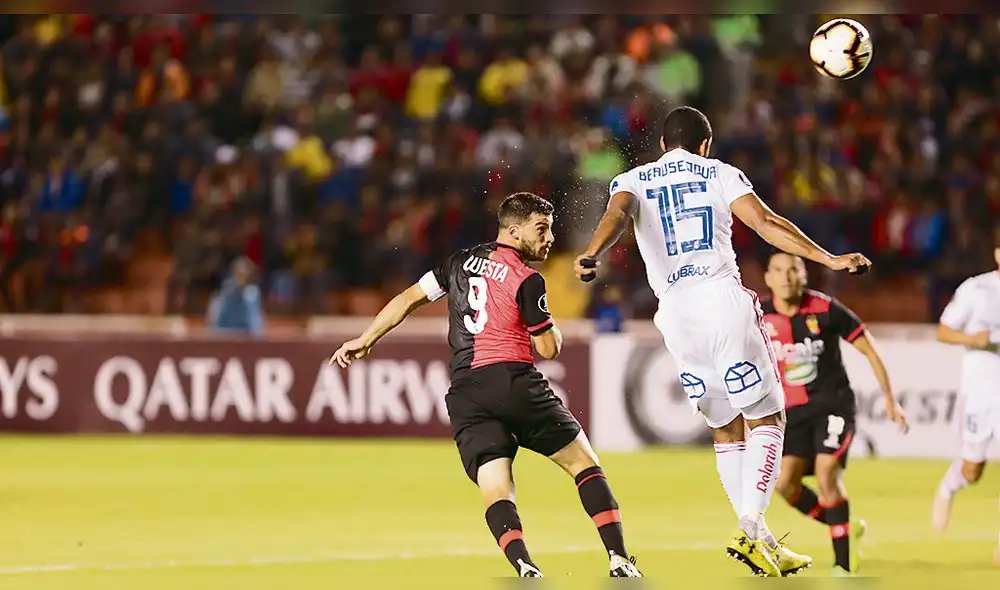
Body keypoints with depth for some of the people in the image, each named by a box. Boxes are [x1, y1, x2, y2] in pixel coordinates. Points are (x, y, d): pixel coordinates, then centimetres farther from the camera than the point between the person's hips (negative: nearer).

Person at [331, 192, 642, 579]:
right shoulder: (527, 281, -1)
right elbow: (549, 348, 0)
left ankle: (525, 568, -29)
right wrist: (551, 327, 23)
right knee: (584, 463, 7)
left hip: (466, 394, 4)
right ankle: (619, 560, -5)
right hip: (514, 381, -4)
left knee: (496, 491, -3)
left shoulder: (462, 262, 17)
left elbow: (408, 299, 20)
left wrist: (365, 340, 30)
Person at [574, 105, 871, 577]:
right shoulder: (719, 173, 12)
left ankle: (759, 538, 9)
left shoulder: (632, 180, 16)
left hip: (675, 312, 3)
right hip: (723, 299, -3)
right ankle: (750, 528, -12)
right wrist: (829, 260, -2)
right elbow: (766, 224, -1)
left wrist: (591, 255, -26)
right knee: (766, 419, 6)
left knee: (725, 428, 15)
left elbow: (617, 214, -8)